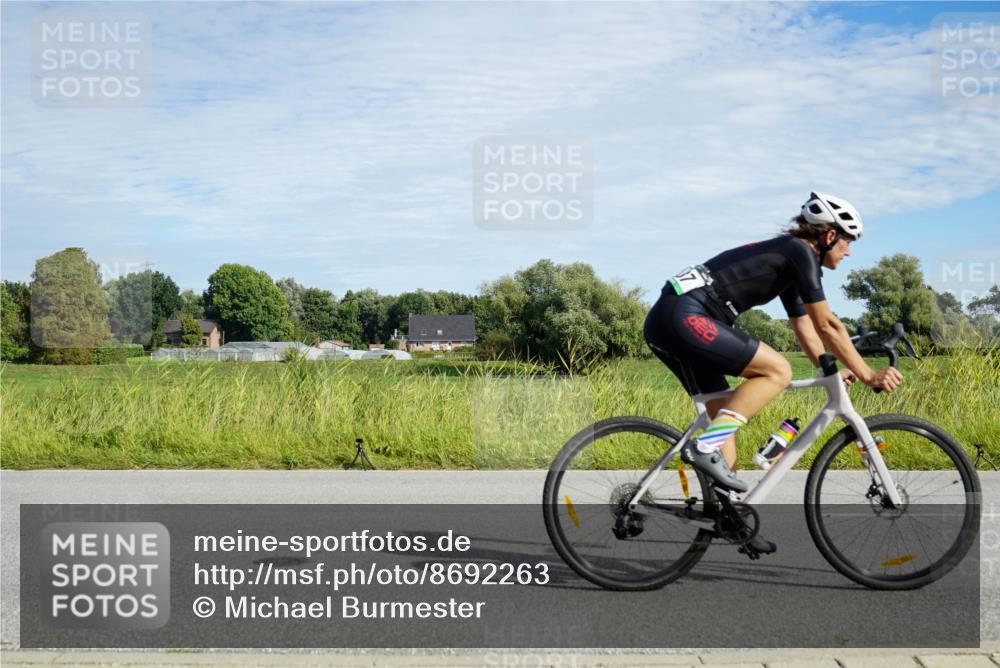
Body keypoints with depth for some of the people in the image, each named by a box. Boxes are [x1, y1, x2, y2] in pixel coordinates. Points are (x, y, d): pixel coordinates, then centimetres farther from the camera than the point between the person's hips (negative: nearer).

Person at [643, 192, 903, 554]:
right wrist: (868, 375, -1)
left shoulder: (789, 264, 25)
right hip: (684, 316, -10)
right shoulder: (800, 251, -4)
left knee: (726, 417, 13)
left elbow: (807, 329, 27)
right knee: (777, 371, -12)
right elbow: (827, 324, -7)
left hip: (665, 321, 10)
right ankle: (706, 447, -15)